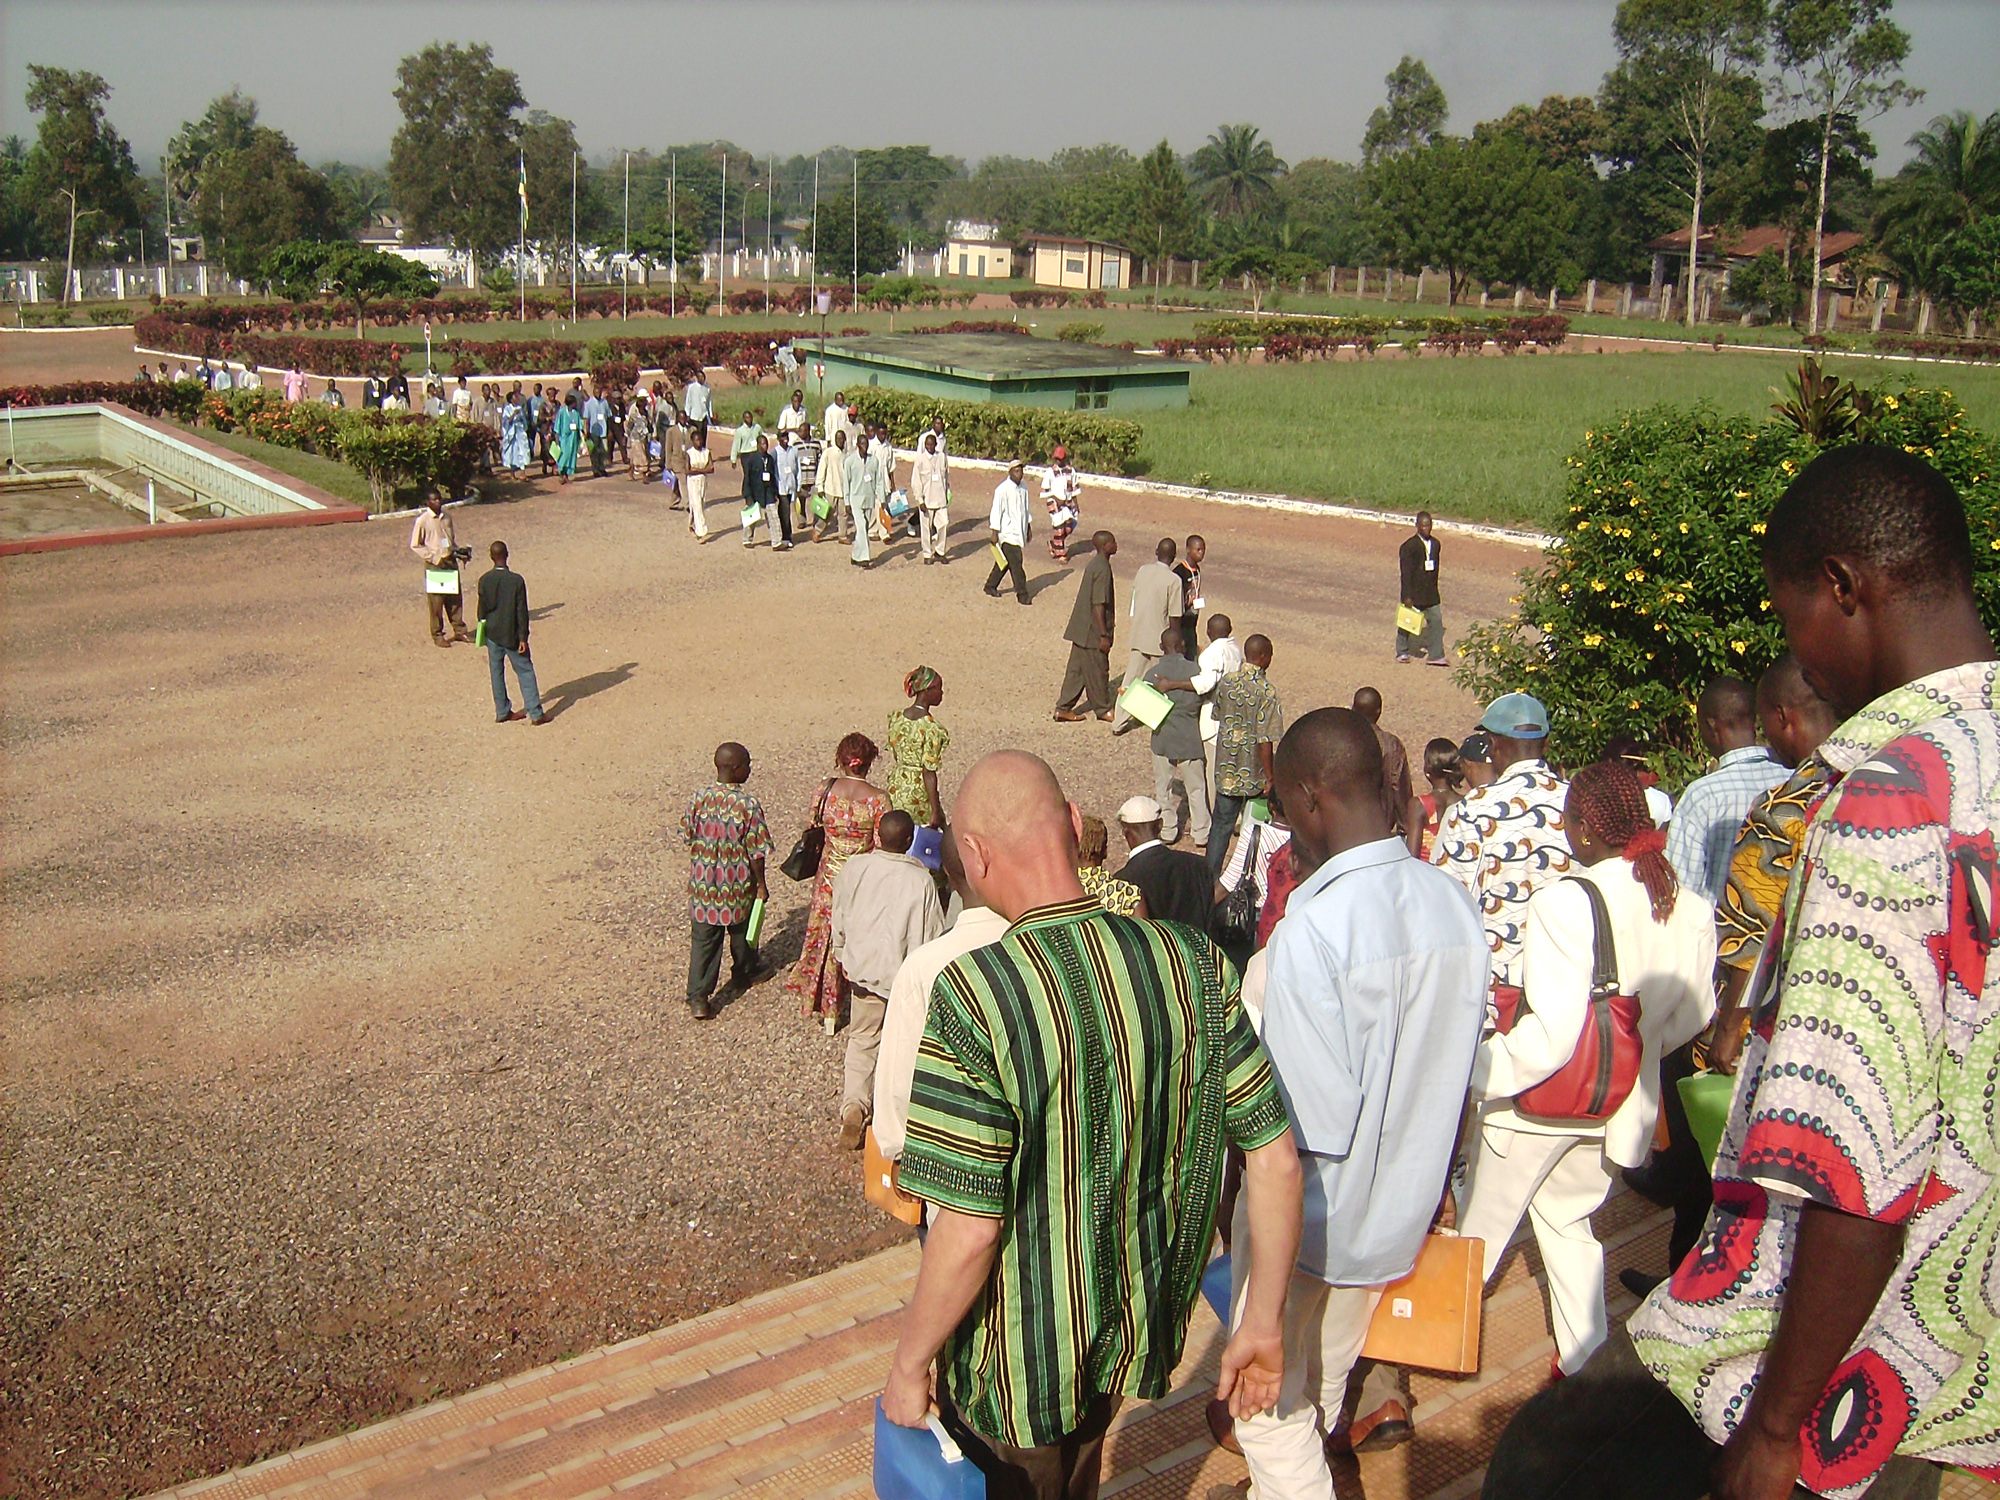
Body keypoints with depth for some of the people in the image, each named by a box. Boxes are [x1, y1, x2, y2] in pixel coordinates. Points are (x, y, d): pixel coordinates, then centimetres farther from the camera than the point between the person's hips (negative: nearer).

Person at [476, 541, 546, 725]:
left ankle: (502, 712, 18)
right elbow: (521, 611, -12)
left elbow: (482, 608, 2)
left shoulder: (484, 580, -6)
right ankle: (535, 713, 0)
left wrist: (483, 628, 16)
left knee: (497, 672, 13)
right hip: (511, 635, -3)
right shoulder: (517, 580, -14)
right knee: (525, 671, 3)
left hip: (492, 634, 3)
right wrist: (523, 637, -7)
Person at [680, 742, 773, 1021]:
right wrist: (761, 884, -2)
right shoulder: (748, 805, -21)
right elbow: (756, 852, -15)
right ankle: (744, 973, 47)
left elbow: (687, 837, 2)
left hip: (702, 882, 2)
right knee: (741, 931, 24)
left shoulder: (698, 799, -10)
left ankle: (698, 998, 5)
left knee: (703, 939, 9)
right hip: (737, 884, -2)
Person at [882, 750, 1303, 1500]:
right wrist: (1262, 1323, 5)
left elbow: (970, 1232, -27)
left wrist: (907, 1366, -10)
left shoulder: (974, 993, -29)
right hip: (1140, 1337, 5)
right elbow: (1275, 1160, -9)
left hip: (1018, 1363, -5)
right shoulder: (1194, 960, -14)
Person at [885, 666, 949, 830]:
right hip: (918, 793, -7)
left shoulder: (896, 718, 1)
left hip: (896, 789, 7)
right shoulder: (931, 727, -19)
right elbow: (929, 773, -19)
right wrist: (936, 811, -15)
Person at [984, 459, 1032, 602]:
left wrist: (1028, 528, 22)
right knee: (1016, 563, -8)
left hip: (1019, 531, 8)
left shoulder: (1023, 488, 7)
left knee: (1005, 562, 15)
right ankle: (1022, 594, -1)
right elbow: (996, 511, -13)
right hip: (1008, 532, -8)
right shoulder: (1003, 489, -15)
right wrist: (995, 533, -13)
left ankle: (990, 586, 29)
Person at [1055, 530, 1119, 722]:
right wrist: (1104, 635, -20)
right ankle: (1102, 708, 19)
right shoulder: (1102, 569, -20)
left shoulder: (1095, 564, 10)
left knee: (1077, 669, 13)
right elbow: (1098, 605, -22)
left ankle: (1063, 708, 16)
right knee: (1097, 670, 6)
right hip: (1092, 631, -10)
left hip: (1081, 629, 10)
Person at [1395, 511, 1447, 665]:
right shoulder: (1409, 546, -14)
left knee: (1436, 621, -1)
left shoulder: (1435, 544, 6)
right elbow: (1406, 572, -15)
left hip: (1430, 593, 5)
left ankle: (1435, 655, 3)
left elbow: (1435, 568, 14)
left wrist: (1433, 588, 15)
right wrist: (1407, 596, -17)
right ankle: (1402, 652, 25)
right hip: (1413, 592, -5)